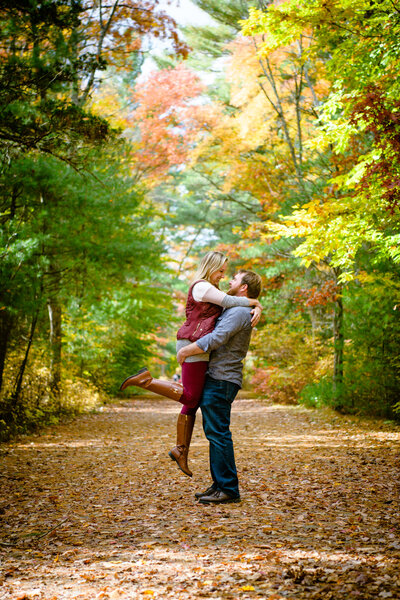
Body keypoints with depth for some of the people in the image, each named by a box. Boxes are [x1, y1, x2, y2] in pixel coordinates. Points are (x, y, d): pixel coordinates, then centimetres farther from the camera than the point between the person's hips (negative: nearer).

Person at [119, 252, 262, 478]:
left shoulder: (211, 290, 24)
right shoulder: (201, 287, -7)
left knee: (192, 403, 10)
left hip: (199, 349, 10)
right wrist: (254, 302, -2)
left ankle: (181, 450, 16)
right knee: (190, 397, -11)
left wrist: (256, 309, 4)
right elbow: (229, 302, -15)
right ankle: (145, 379, -7)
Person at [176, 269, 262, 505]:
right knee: (215, 432, 13)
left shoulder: (239, 312, -14)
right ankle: (219, 485, 18)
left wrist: (185, 351, -14)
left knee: (218, 433, -9)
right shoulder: (235, 311, 20)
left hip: (221, 381, -11)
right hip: (216, 378, 11)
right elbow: (217, 337, 35)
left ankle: (228, 489, -5)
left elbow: (215, 339, -23)